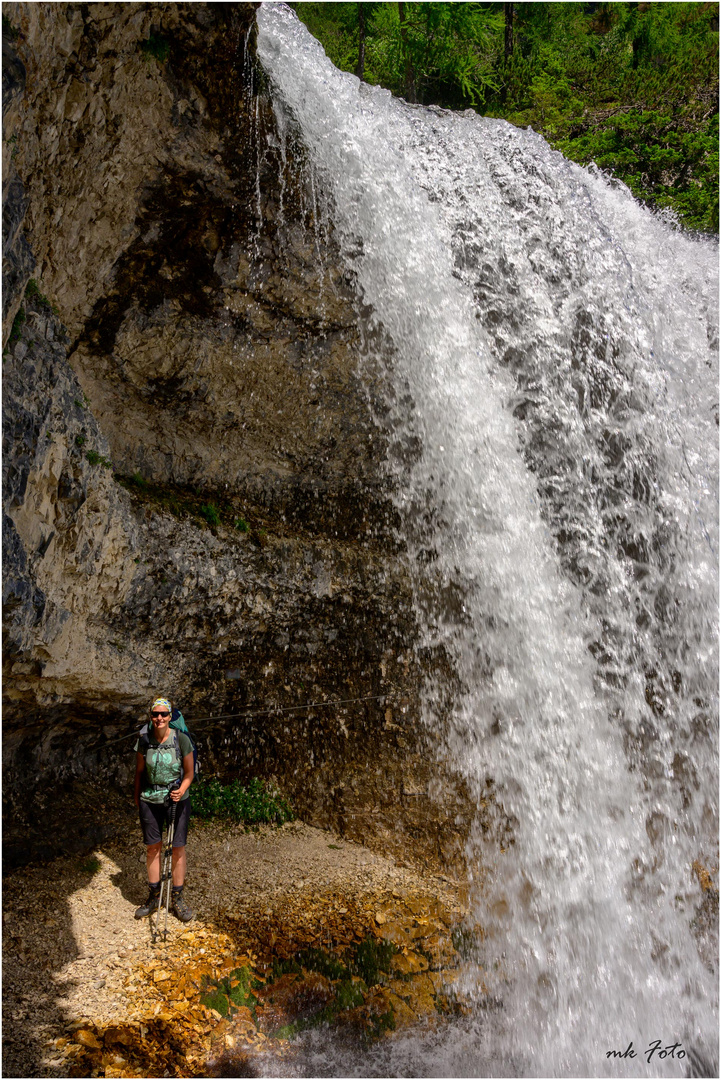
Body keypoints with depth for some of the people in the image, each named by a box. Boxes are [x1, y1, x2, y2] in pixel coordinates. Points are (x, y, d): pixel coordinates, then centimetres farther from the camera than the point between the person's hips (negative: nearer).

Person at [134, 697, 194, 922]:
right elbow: (140, 770, 6)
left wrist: (181, 790, -21)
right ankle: (154, 896, 25)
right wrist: (137, 797, 11)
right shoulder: (144, 740, -8)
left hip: (177, 800, -2)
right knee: (152, 847, 10)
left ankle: (177, 898, 18)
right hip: (150, 800, 2)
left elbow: (189, 772, -5)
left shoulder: (181, 739, -13)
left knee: (178, 848, 3)